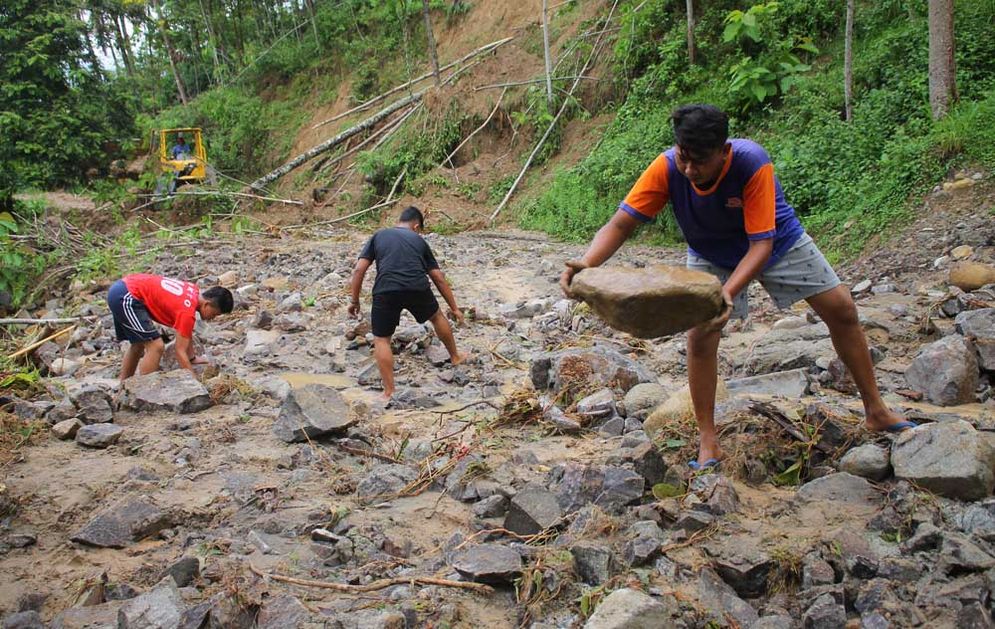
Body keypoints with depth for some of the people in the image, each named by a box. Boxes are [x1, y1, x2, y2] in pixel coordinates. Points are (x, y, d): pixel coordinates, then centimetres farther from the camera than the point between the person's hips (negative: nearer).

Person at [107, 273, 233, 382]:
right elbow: (180, 351, -15)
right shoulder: (187, 311, -19)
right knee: (156, 346, -12)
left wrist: (192, 358, 23)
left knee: (138, 344, 23)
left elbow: (187, 333, 19)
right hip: (126, 298, -11)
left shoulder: (194, 292, 7)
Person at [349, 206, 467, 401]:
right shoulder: (419, 241, 25)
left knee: (381, 340, 14)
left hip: (386, 291, -1)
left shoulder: (378, 236, 23)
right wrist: (454, 308, 33)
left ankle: (389, 393, 9)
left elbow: (359, 270, 11)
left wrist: (355, 301, 20)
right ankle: (455, 357, 48)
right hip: (417, 288, 1)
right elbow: (439, 279, 26)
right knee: (437, 317, 31)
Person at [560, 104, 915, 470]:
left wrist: (729, 291, -56)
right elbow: (621, 223, -34)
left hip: (776, 242, -1)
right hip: (711, 256, 1)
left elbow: (762, 243, -40)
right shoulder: (667, 168, -32)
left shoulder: (752, 163, -38)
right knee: (700, 334, -15)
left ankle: (876, 412, 18)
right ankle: (708, 441, -1)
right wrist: (586, 265, -52)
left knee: (842, 310, -1)